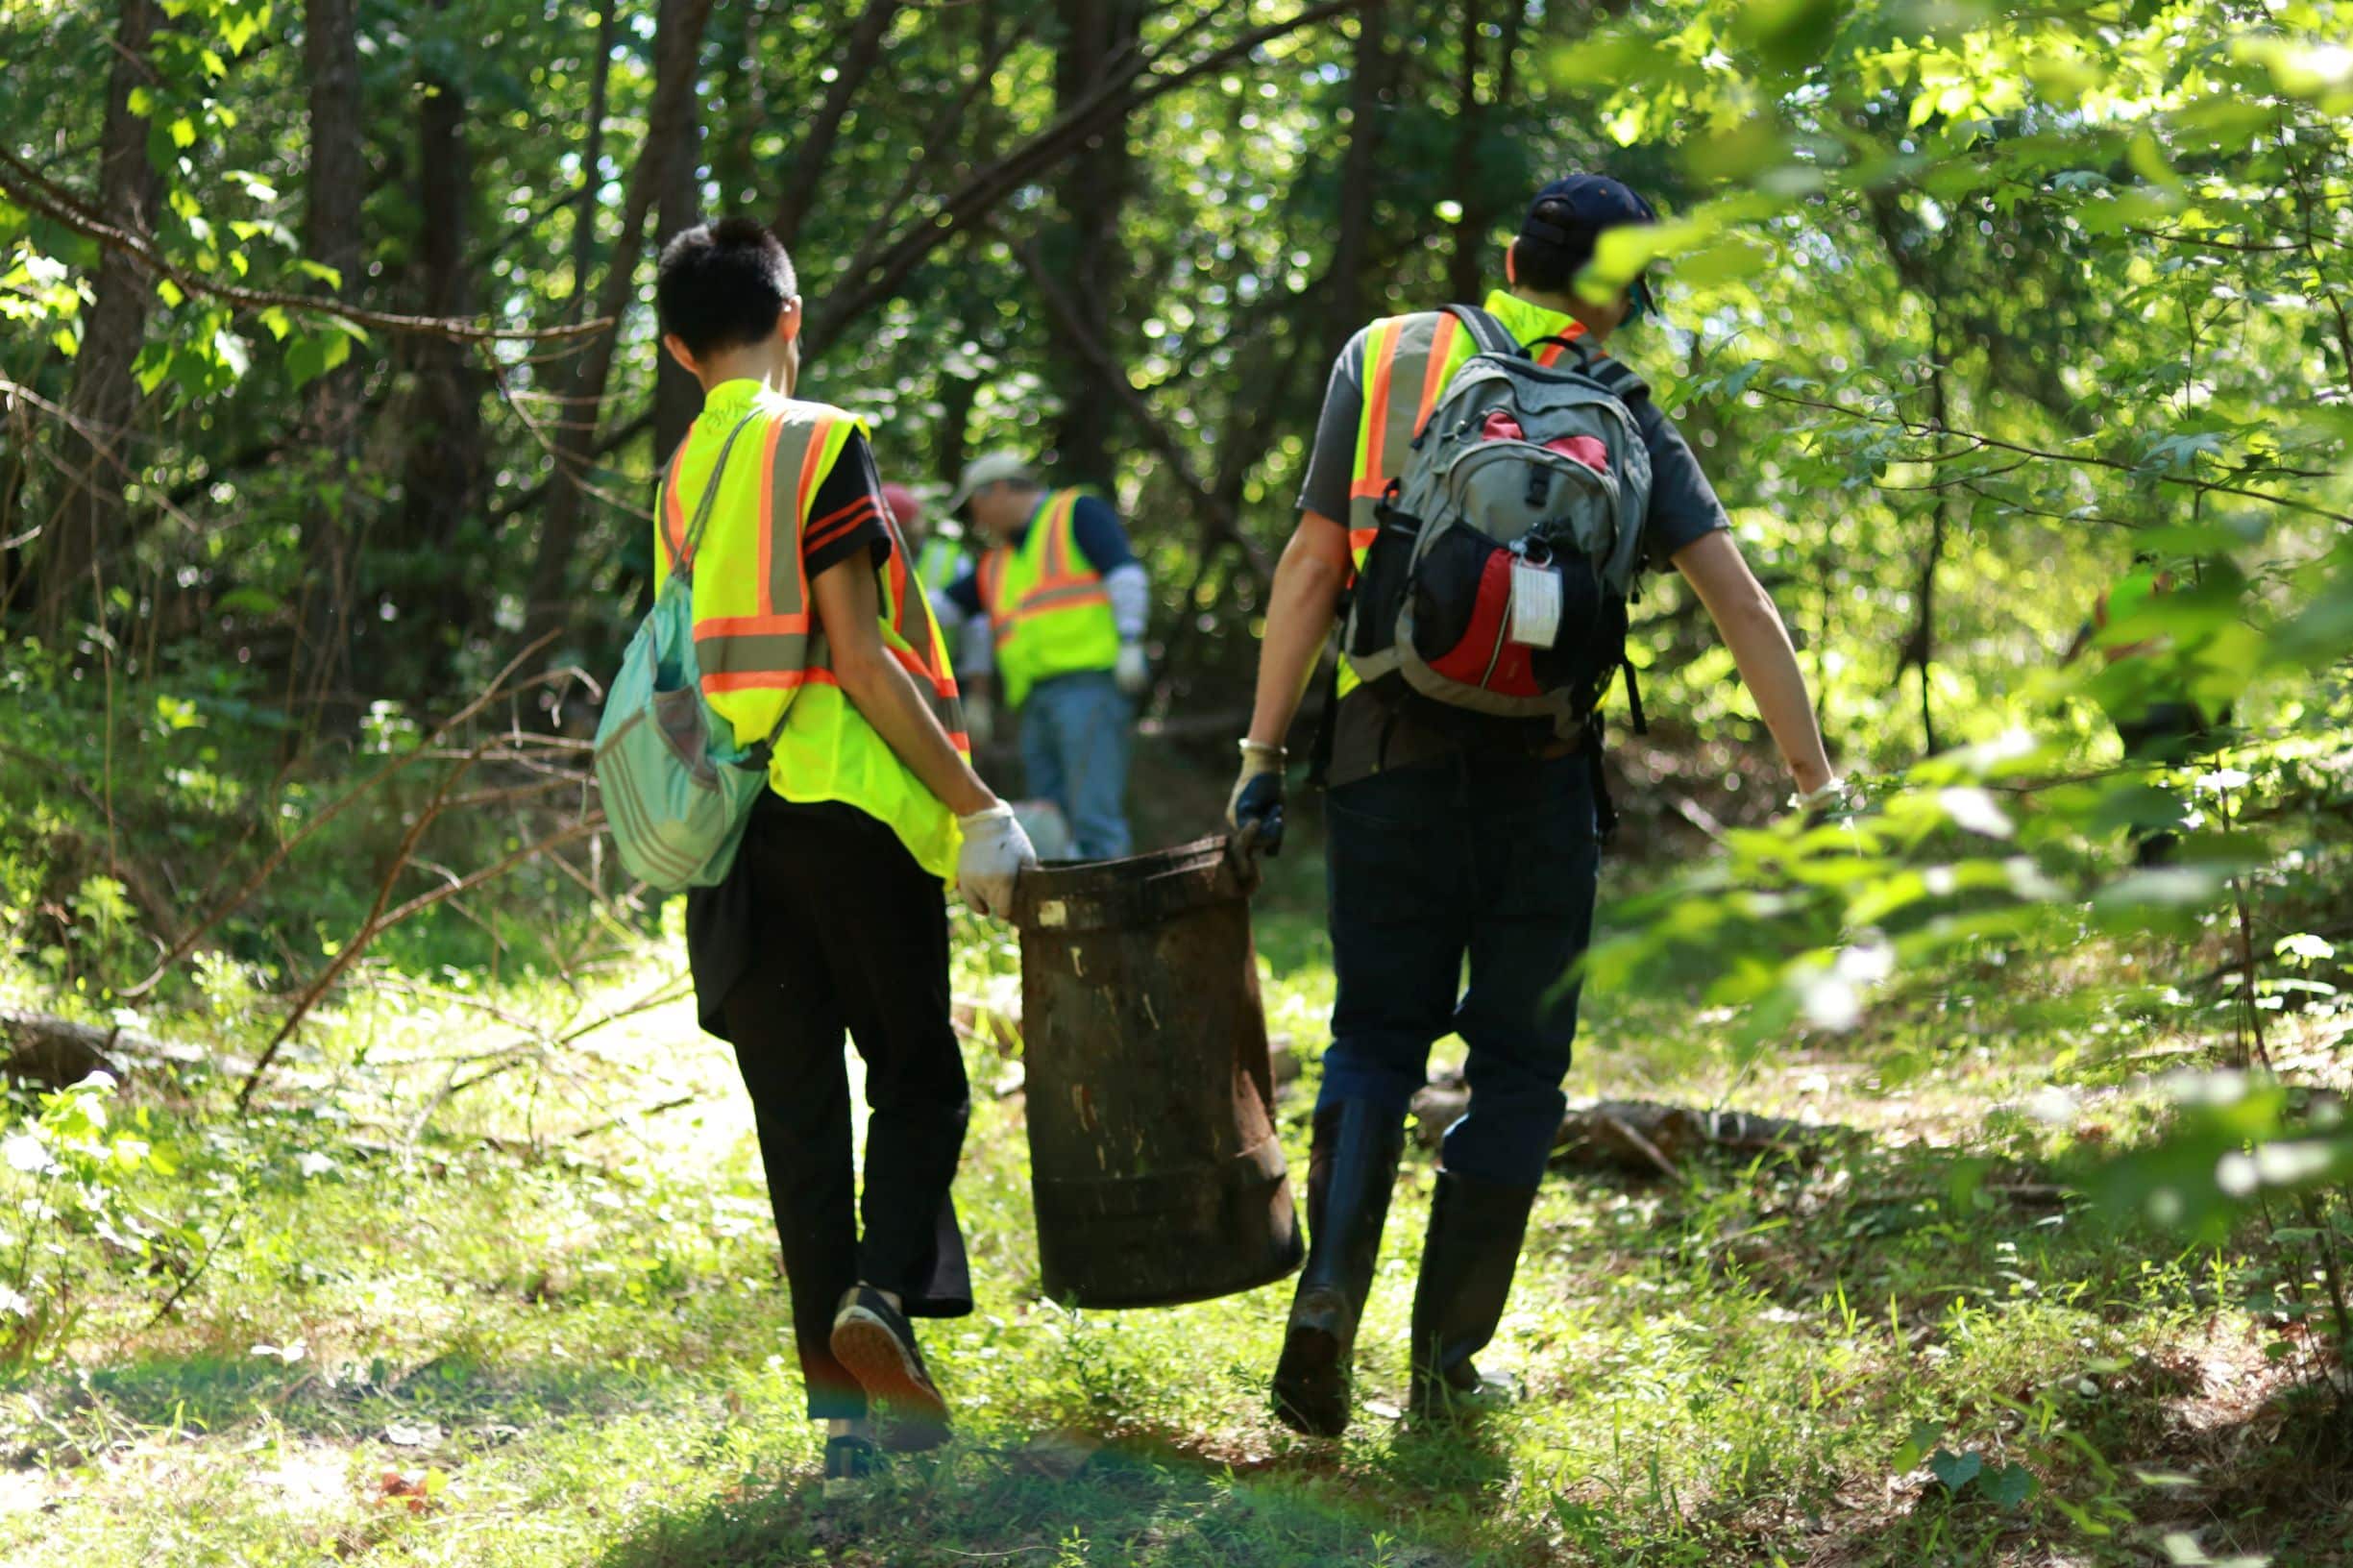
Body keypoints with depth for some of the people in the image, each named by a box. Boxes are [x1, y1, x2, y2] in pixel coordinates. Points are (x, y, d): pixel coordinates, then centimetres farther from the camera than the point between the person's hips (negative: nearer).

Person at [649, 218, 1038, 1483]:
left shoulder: (679, 476, 12)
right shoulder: (824, 446, -7)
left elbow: (693, 662, 14)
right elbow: (858, 657, -13)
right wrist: (975, 807, -11)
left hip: (733, 823, 5)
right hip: (848, 807, -5)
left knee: (798, 1108, 6)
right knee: (918, 1077, 8)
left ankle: (842, 1395, 4)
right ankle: (883, 1293, -15)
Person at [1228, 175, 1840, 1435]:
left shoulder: (1385, 358, 7)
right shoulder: (1626, 419, 6)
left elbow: (1313, 563, 1)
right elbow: (1742, 607, -2)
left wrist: (1262, 758, 2)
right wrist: (1815, 787, 0)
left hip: (1389, 752, 1)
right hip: (1540, 769, -1)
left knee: (1376, 1034, 14)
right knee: (1518, 1062, 11)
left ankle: (1331, 1287, -8)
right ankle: (1447, 1360, 10)